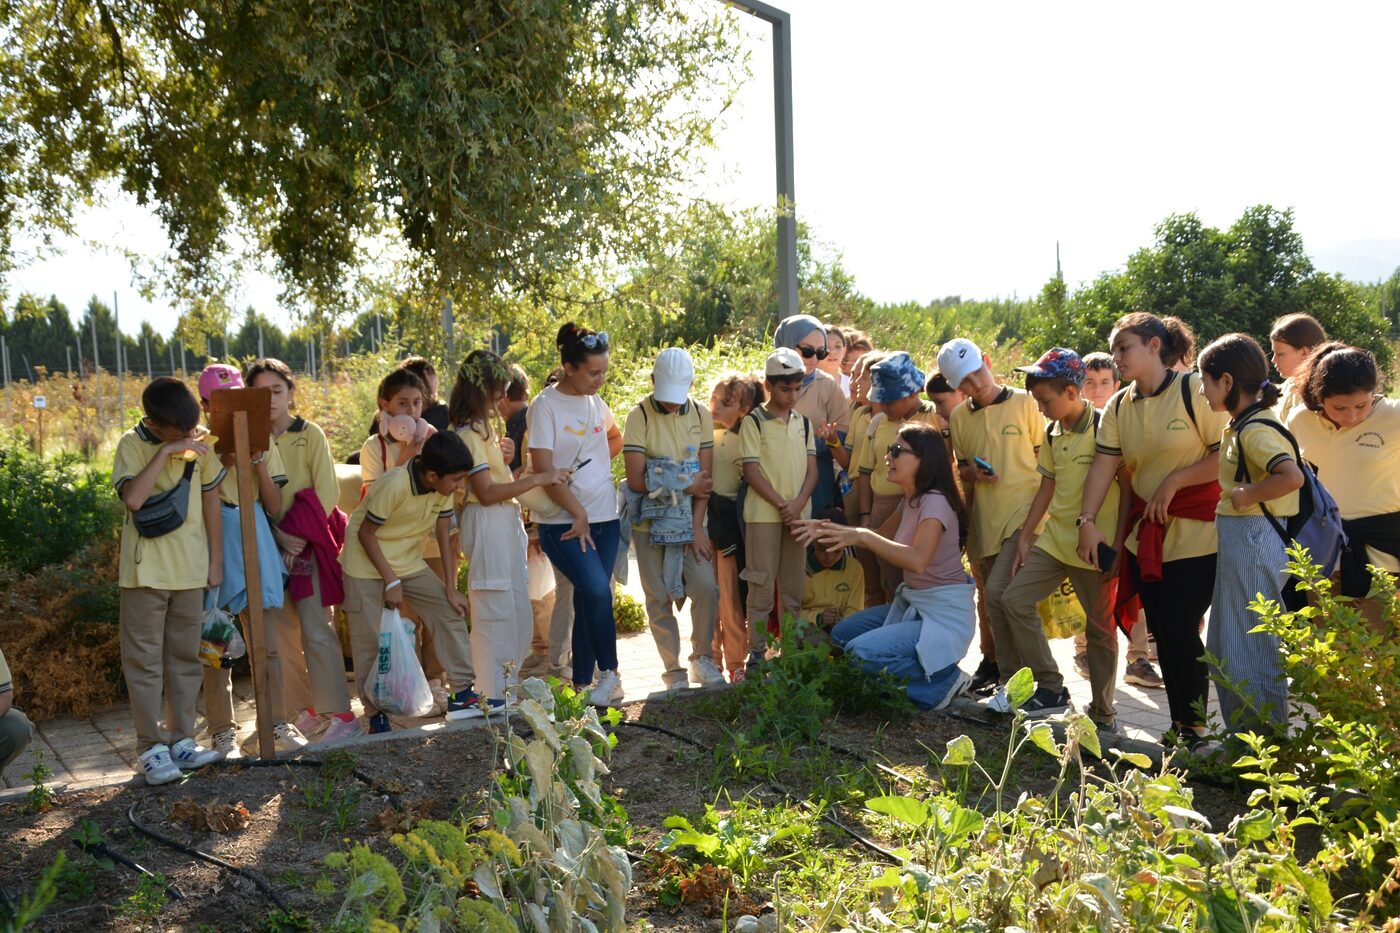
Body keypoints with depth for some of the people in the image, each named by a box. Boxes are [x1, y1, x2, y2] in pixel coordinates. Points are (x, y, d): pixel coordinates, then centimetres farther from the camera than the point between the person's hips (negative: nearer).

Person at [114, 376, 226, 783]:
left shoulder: (200, 444, 1)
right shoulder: (132, 445, -8)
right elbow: (132, 497, -24)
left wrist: (216, 558, 9)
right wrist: (166, 452, -24)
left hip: (190, 569, 3)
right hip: (145, 570, -3)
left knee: (185, 657, 10)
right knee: (144, 659, 0)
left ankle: (182, 738, 19)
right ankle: (152, 747, 7)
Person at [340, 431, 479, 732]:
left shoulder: (444, 487, -10)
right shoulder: (395, 485, -30)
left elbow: (444, 536, -4)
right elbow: (366, 533, -21)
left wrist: (451, 589, -6)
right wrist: (391, 581, -19)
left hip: (408, 561, 6)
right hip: (366, 563, -6)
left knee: (450, 611, -5)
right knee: (369, 640, -2)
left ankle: (463, 693, 0)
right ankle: (375, 716, 11)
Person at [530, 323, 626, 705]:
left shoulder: (596, 402, 9)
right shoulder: (546, 405, -10)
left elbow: (616, 438, 31)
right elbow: (543, 469, -15)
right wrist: (578, 513, -16)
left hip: (604, 516, 6)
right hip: (563, 522, -6)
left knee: (590, 597, 8)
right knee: (598, 591, -20)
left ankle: (583, 682, 18)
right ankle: (608, 673, -4)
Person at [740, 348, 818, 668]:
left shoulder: (804, 423, 11)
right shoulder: (753, 422, -3)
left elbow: (811, 470, 7)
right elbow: (751, 472, -8)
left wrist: (798, 504, -9)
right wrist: (781, 505, -13)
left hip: (798, 513, 4)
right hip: (763, 514, -4)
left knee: (793, 587, 9)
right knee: (762, 586, -1)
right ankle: (756, 652, 6)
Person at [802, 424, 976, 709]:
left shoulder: (935, 501, -20)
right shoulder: (911, 501, 8)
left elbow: (918, 560, -36)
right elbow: (881, 537, 20)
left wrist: (862, 536, -37)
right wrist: (829, 530, 6)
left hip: (944, 616, -10)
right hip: (912, 605, 10)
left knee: (861, 653, -22)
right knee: (842, 634, 11)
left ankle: (942, 680, -3)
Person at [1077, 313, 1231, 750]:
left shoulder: (1195, 390, -12)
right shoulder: (1119, 405, 6)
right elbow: (1103, 465, -1)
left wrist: (1174, 480, -15)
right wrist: (1088, 520, -11)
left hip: (1197, 534, -6)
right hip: (1147, 534, 6)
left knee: (1179, 629, -8)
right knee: (1161, 631, 8)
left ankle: (1193, 726, 9)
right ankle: (1180, 723, 20)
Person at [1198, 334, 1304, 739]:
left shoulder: (1254, 430, -19)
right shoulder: (1243, 424, 10)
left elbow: (1292, 477, -33)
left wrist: (1247, 495, -21)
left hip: (1251, 539, -10)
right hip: (1239, 539, 10)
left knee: (1252, 644, 0)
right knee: (1229, 644, 17)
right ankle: (1244, 732, 28)